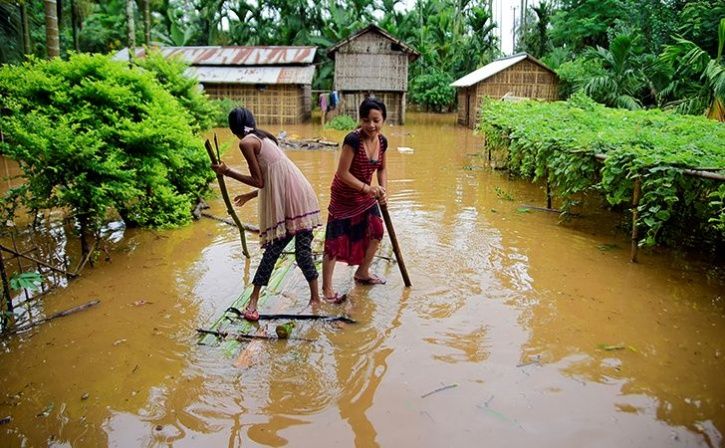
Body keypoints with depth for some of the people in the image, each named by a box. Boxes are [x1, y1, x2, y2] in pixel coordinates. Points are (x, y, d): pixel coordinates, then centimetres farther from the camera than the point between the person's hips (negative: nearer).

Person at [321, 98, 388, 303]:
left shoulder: (382, 141, -4)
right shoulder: (353, 139, -25)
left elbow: (382, 168, 11)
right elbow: (342, 173, -24)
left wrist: (382, 190, -5)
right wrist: (367, 188, -27)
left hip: (365, 195, 7)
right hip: (343, 196, -7)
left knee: (376, 233, 15)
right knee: (335, 241, -4)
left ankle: (362, 273, 38)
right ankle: (327, 290, 7)